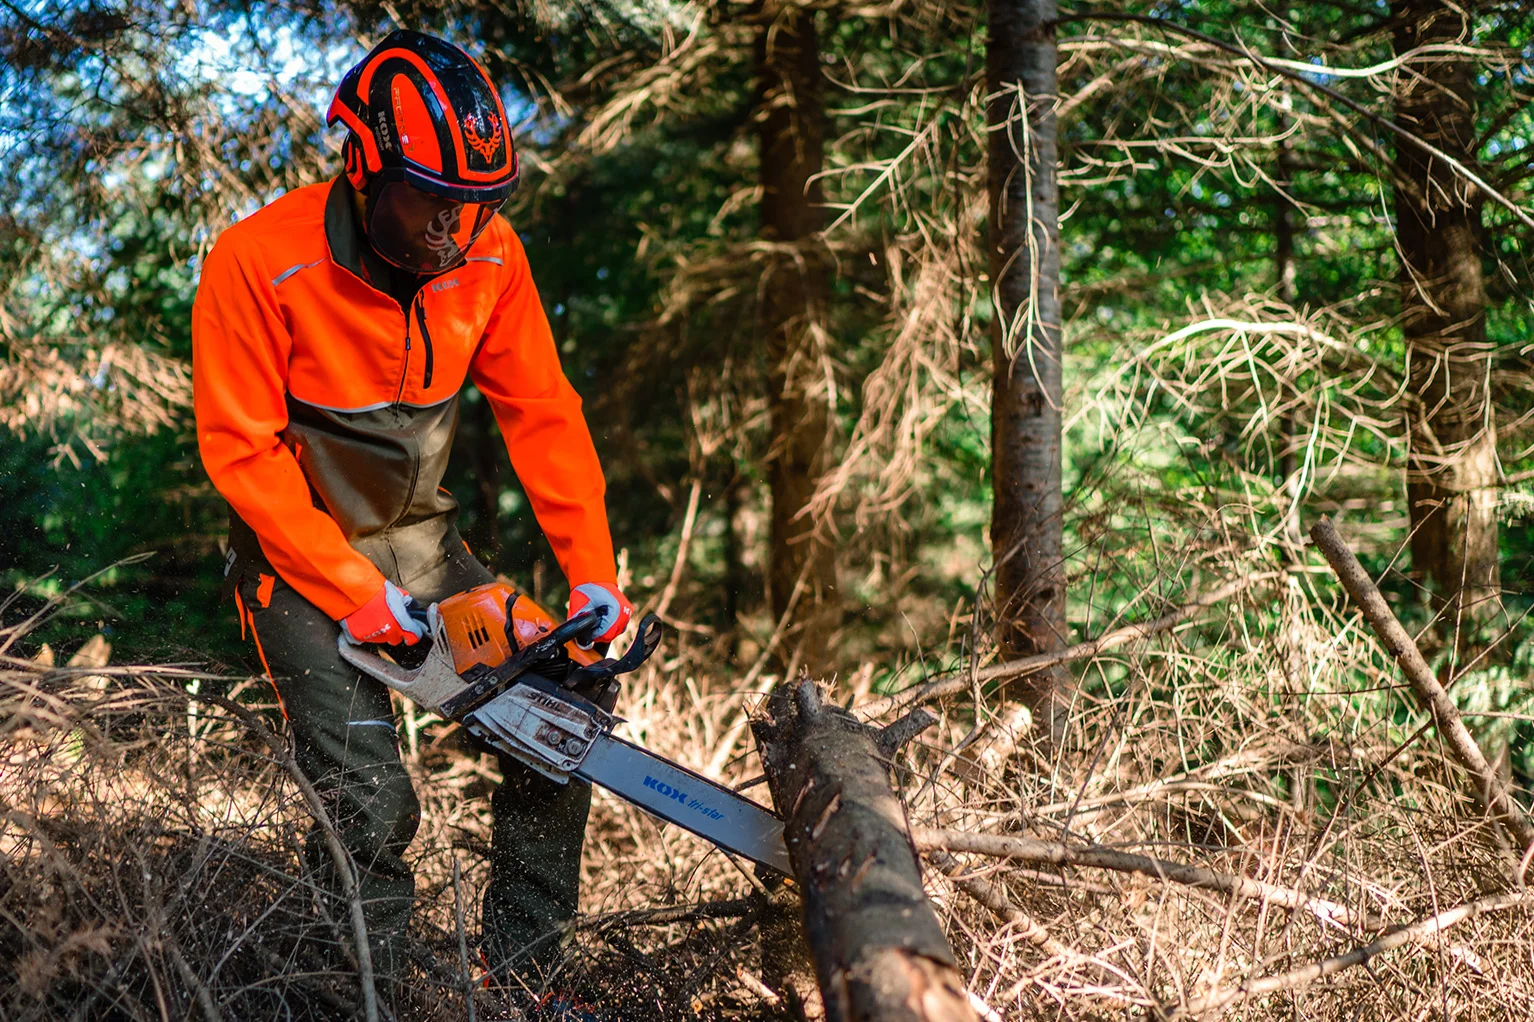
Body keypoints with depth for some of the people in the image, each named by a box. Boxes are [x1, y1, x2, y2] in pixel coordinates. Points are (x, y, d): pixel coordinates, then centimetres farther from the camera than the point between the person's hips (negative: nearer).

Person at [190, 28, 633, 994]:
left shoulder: (489, 256, -10)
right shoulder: (260, 263, -22)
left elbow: (542, 415, -5)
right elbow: (242, 452, -18)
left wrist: (593, 574, -12)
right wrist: (354, 593, -21)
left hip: (422, 545, 5)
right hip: (302, 561, -5)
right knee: (369, 802, -17)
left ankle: (520, 977, 11)